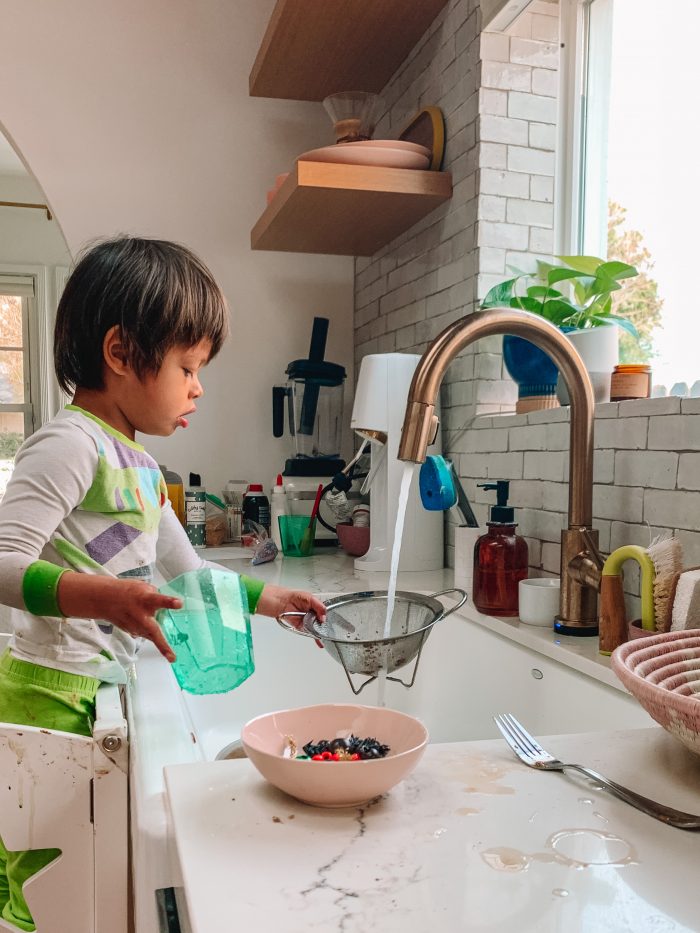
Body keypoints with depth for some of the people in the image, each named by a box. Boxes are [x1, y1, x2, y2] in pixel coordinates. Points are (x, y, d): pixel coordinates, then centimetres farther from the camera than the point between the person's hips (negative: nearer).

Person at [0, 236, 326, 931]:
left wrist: (265, 598, 20)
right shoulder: (71, 444, -15)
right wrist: (104, 597, -36)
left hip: (105, 691, 8)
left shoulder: (136, 461, 15)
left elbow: (187, 574, 24)